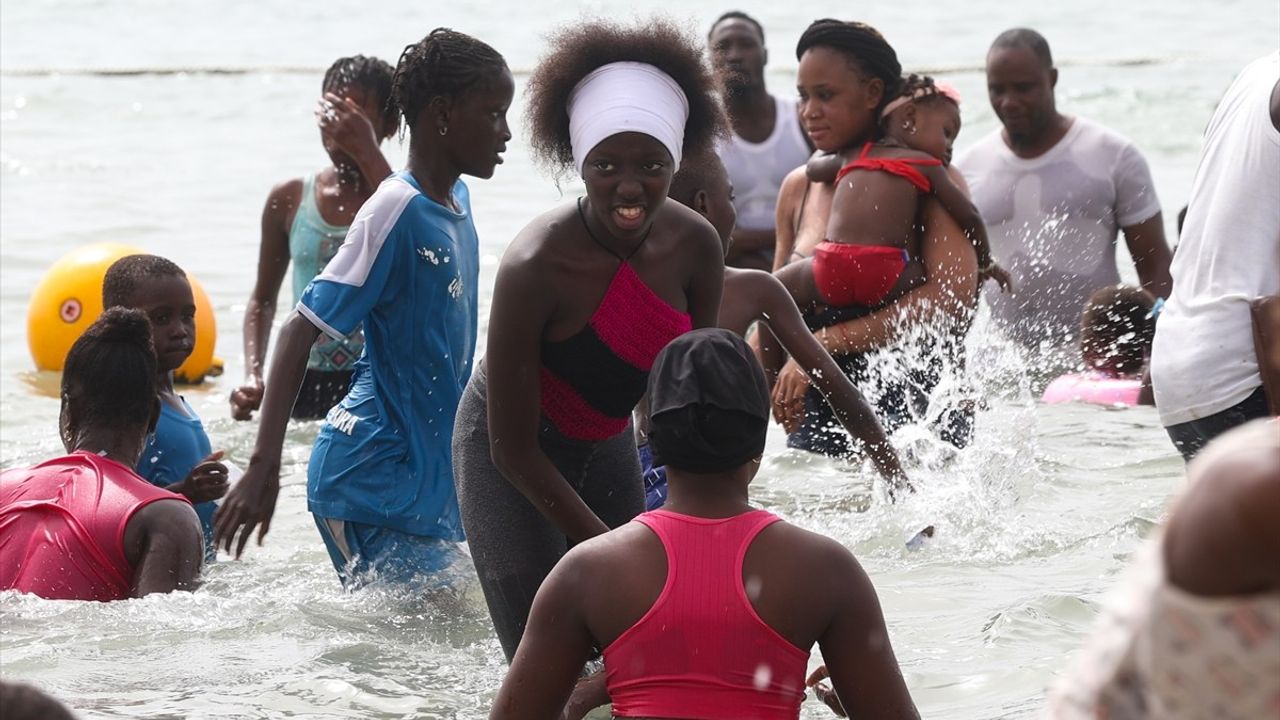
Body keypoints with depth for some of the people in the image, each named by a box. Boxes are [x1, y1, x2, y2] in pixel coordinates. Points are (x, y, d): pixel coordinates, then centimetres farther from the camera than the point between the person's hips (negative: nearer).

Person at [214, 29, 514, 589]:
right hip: (372, 479, -9)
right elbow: (302, 329, -20)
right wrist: (264, 468, -27)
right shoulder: (396, 210, -17)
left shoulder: (456, 202, 9)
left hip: (428, 473, 9)